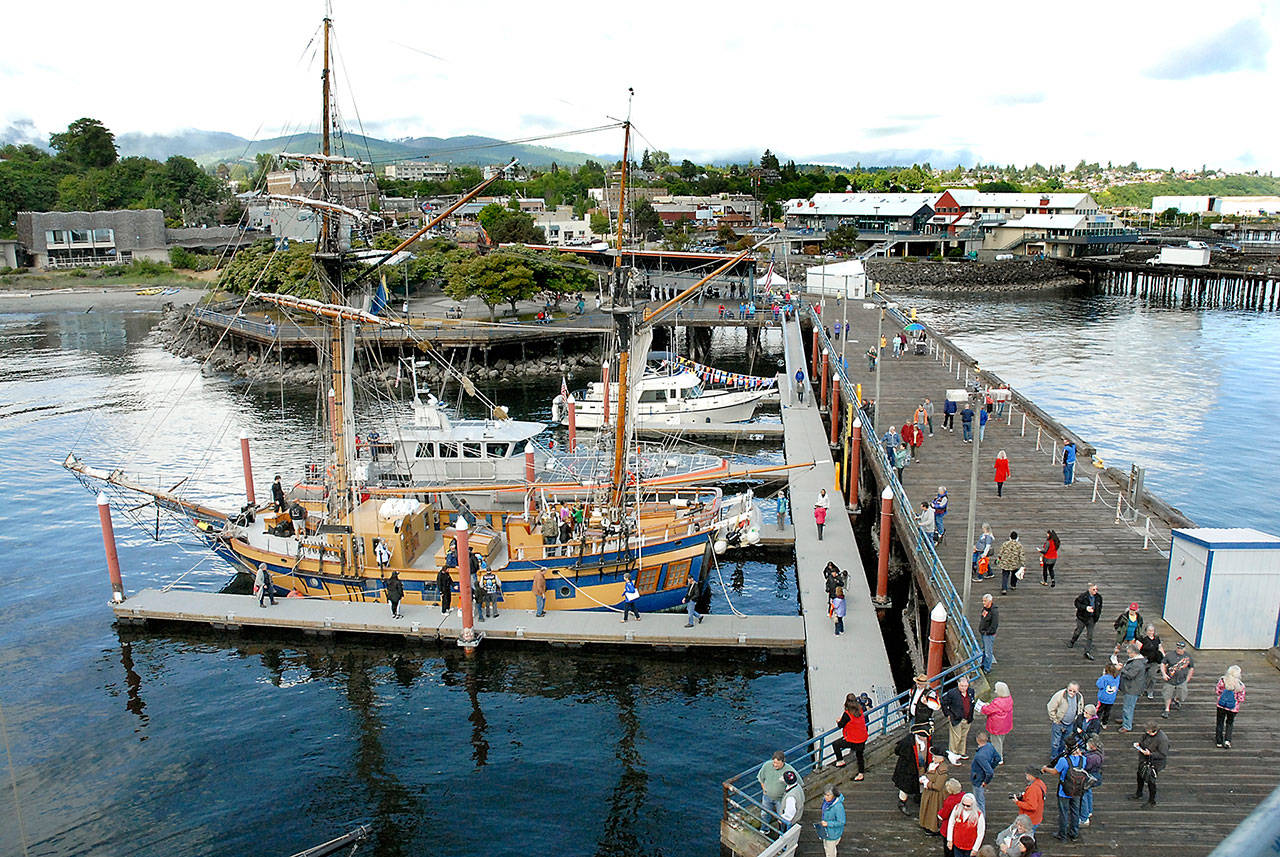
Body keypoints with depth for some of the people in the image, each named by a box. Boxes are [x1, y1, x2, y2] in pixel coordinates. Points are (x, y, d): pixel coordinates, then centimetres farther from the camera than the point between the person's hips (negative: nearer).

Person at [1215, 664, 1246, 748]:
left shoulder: (1222, 680, -12)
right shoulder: (1240, 685, -14)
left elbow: (1217, 691, -4)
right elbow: (1241, 699, -8)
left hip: (1221, 706, 0)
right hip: (1233, 708, 0)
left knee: (1220, 722, 14)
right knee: (1229, 723, 19)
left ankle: (1219, 742, 18)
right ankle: (1227, 740, 3)